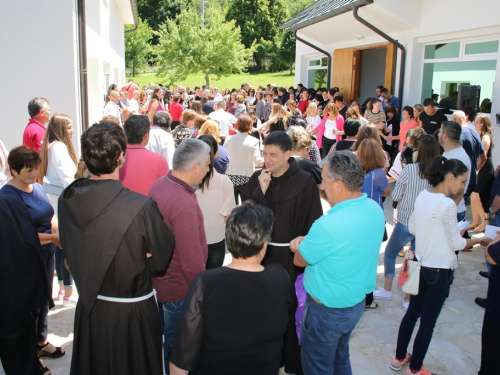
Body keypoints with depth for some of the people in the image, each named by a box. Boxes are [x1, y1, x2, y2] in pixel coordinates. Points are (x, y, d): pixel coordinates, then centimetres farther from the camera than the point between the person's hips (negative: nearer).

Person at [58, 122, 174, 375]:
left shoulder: (67, 200, -12)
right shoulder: (141, 207, -29)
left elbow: (70, 252, 4)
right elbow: (162, 261, -14)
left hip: (88, 308, 5)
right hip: (131, 314, -4)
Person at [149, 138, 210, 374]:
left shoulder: (159, 184, -5)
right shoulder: (184, 204, -33)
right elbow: (192, 263, -29)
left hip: (159, 281, 9)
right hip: (180, 290, -9)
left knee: (167, 338, 27)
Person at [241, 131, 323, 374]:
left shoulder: (305, 182, -11)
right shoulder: (257, 179, 0)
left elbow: (313, 223, -7)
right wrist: (261, 190, -18)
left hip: (290, 256, -3)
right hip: (261, 253, 3)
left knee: (290, 310, 7)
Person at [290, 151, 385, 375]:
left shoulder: (328, 225, -34)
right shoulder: (375, 210, -8)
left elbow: (299, 260, -17)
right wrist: (307, 241, -9)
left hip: (326, 311, -7)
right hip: (357, 303, 8)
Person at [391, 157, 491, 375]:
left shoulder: (422, 196, 1)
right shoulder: (448, 204, -22)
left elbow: (412, 228, 10)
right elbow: (456, 244, -14)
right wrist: (479, 240, 0)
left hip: (420, 265, 8)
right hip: (438, 270, -8)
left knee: (412, 312, 21)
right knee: (428, 322, 8)